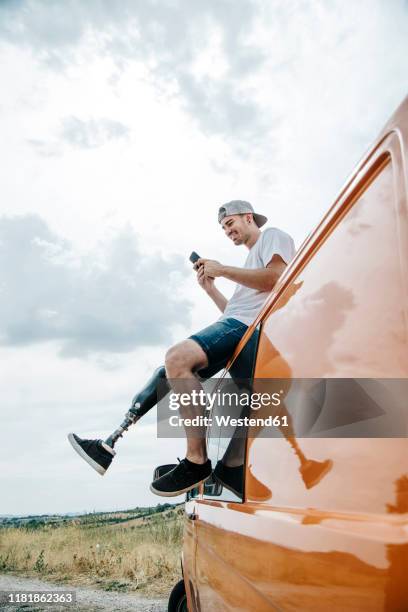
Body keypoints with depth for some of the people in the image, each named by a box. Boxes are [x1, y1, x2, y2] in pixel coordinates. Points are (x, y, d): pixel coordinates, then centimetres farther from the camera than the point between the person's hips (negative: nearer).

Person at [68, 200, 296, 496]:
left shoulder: (274, 236, 9)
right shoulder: (253, 257, 35)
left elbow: (277, 278, -14)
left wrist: (222, 270, -7)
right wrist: (210, 288, 19)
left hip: (249, 326, -10)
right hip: (234, 324, 10)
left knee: (177, 357, -30)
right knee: (170, 371, 4)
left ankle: (197, 460, -27)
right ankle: (111, 445, 3)